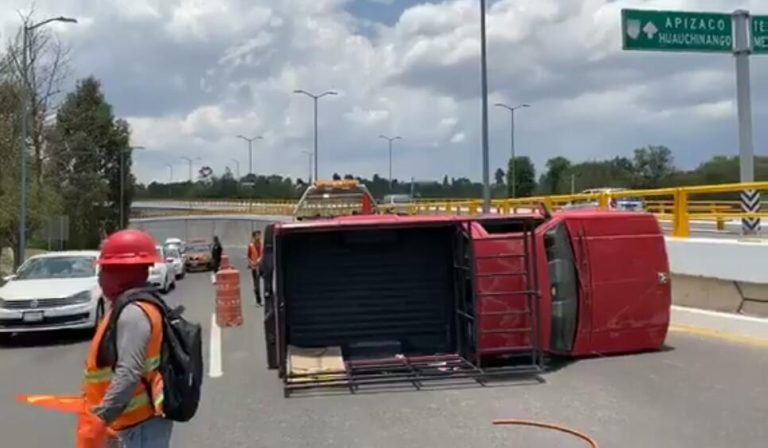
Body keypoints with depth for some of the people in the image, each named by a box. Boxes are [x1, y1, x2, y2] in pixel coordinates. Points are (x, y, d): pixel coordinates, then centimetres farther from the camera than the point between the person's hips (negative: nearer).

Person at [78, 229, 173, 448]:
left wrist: (101, 418, -32)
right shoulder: (138, 307, 10)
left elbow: (128, 374, -31)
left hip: (143, 422, -11)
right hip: (142, 418, 11)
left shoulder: (132, 313, -23)